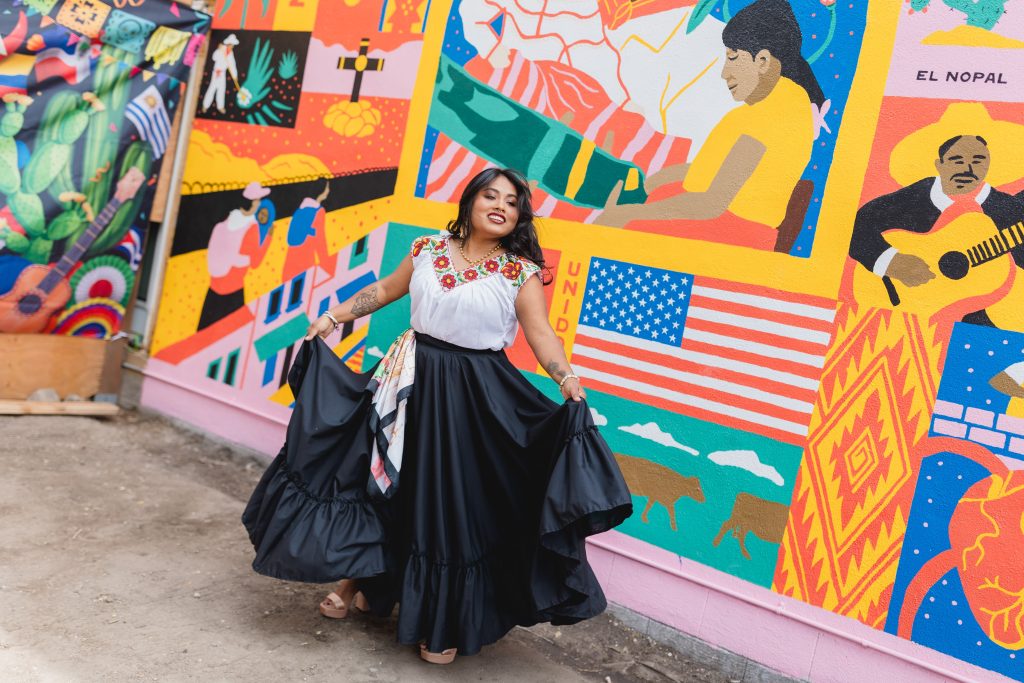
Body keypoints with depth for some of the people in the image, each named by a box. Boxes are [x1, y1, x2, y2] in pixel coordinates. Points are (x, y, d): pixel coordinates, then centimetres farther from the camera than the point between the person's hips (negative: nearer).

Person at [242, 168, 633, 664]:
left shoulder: (521, 272, -7)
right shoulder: (428, 250, 3)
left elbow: (540, 332, -14)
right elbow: (385, 290, 15)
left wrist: (566, 378, -30)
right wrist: (333, 316, 13)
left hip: (475, 394, -3)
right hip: (413, 378, 3)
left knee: (455, 498, 4)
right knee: (386, 479, 14)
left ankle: (443, 622, 23)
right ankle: (363, 579, 38)